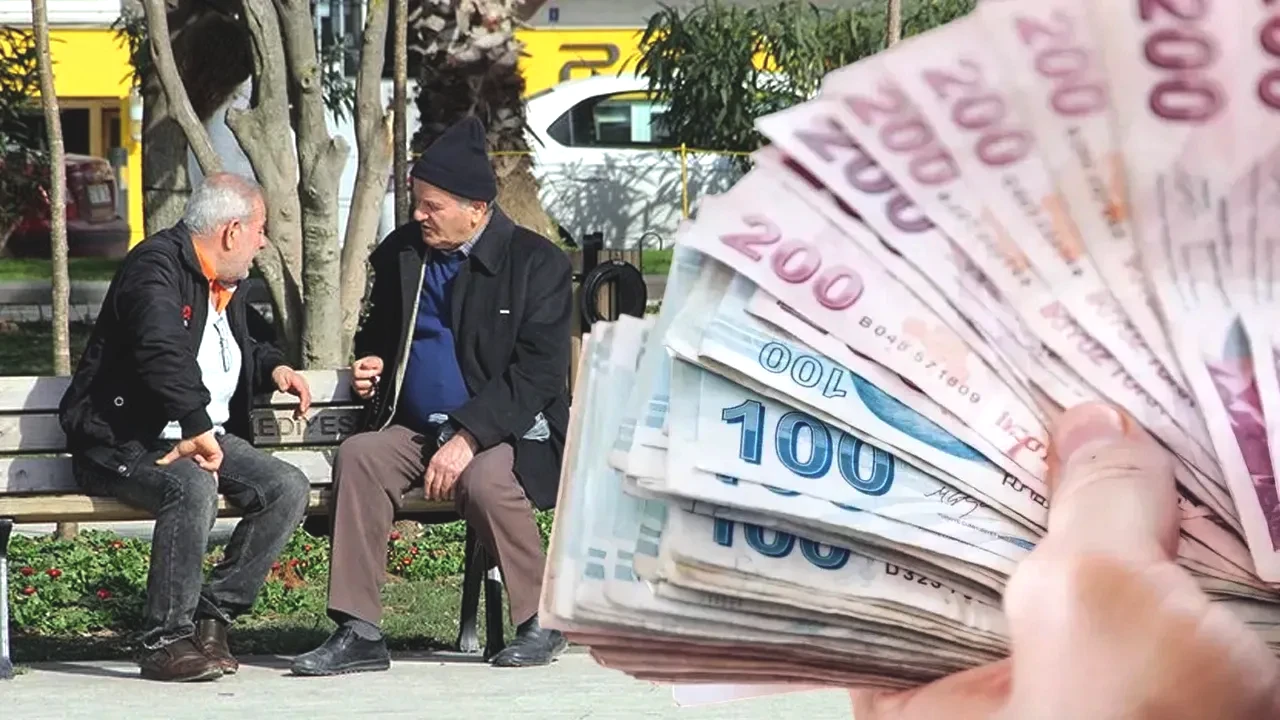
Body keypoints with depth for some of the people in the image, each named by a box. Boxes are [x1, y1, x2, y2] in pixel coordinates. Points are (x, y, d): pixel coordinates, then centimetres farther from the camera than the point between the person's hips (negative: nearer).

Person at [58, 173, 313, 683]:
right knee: (193, 487, -37)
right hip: (126, 443, -9)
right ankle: (165, 640, -26)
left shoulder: (224, 285, 17)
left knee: (288, 488, -12)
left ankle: (211, 616, -6)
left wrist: (274, 367, 16)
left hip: (205, 436, 9)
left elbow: (248, 341, 38)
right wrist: (198, 428, -37)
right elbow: (164, 354, -31)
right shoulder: (155, 267, -14)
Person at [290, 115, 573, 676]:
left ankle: (540, 623, -14)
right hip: (417, 429, 5)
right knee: (357, 456, -25)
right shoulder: (400, 253, 11)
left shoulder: (536, 262, -6)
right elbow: (376, 333, 28)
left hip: (508, 432, -5)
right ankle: (359, 633, -26)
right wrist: (371, 363, 2)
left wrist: (467, 437, -23)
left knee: (483, 480, -37)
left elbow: (538, 372, -14)